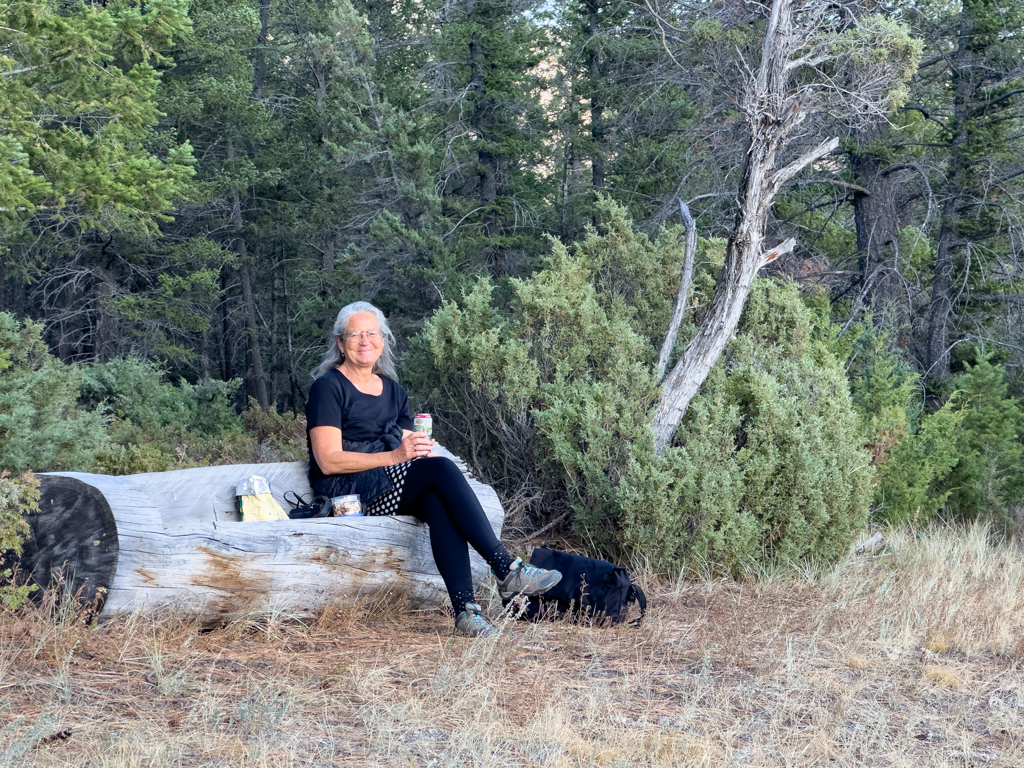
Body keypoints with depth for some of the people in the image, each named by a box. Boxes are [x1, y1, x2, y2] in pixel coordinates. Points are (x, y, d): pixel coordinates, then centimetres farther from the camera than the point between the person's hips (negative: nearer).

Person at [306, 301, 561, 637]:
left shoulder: (393, 390, 20)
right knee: (442, 468, -29)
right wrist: (395, 456, -19)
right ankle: (507, 570, -31)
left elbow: (407, 448, 21)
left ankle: (465, 609, -42)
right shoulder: (328, 388, -1)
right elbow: (328, 461, -11)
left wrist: (418, 447, -4)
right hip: (347, 493, -6)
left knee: (438, 502, -31)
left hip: (395, 491, 6)